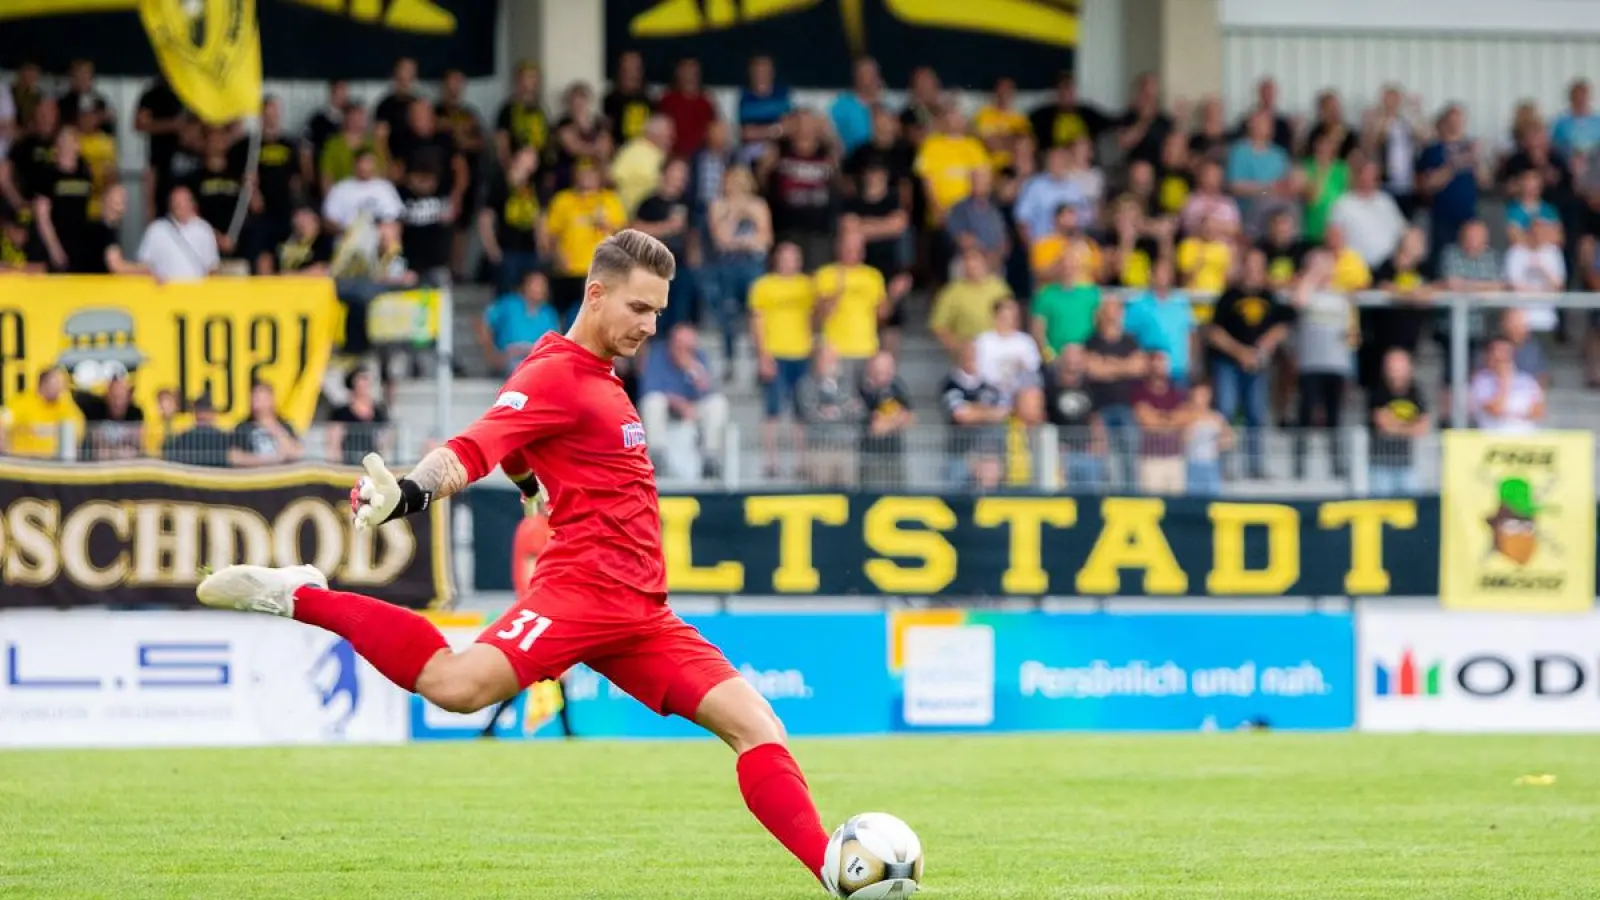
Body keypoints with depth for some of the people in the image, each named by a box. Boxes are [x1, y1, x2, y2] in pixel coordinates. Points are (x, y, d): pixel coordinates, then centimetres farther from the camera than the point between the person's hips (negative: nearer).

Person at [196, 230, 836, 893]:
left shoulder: (599, 378, 21)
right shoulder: (557, 374, -6)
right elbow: (473, 450, -21)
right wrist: (410, 491, -37)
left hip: (641, 612, 9)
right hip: (582, 588, -9)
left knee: (756, 725, -1)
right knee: (457, 684, -32)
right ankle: (299, 597, -15)